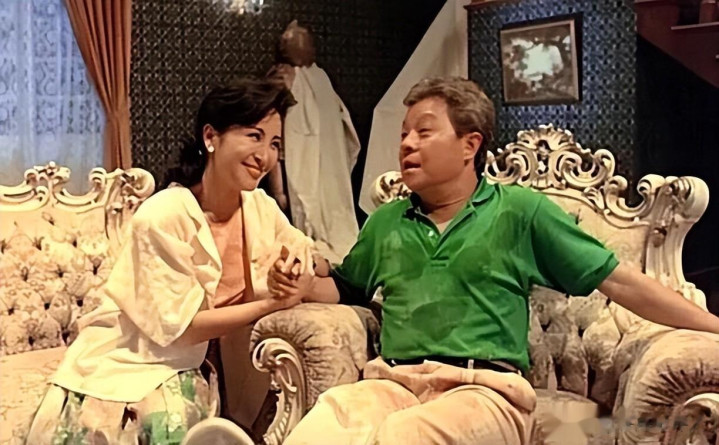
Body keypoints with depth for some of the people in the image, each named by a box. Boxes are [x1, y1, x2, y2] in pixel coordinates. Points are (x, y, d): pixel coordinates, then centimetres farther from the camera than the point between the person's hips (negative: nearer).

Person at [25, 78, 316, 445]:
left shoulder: (259, 207, -4)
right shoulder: (163, 218, -22)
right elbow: (183, 327, -21)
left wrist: (296, 264, -15)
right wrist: (272, 303, -20)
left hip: (186, 369, 5)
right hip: (123, 369, -5)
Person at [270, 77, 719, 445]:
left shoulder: (521, 210, 8)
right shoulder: (385, 222, 20)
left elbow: (619, 280, 7)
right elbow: (345, 287, 32)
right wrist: (303, 286, 9)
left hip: (485, 389, -3)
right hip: (391, 382, 3)